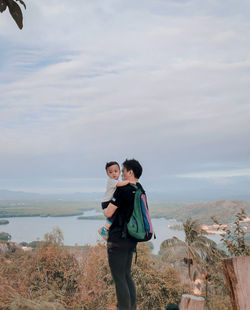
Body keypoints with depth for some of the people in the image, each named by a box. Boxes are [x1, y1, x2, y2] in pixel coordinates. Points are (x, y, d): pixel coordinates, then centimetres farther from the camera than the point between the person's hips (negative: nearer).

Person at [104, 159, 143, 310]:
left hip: (118, 240, -8)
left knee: (119, 278, 0)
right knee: (127, 276, 17)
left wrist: (104, 210, 9)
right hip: (132, 240, 8)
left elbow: (108, 213, -14)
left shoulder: (122, 190, -16)